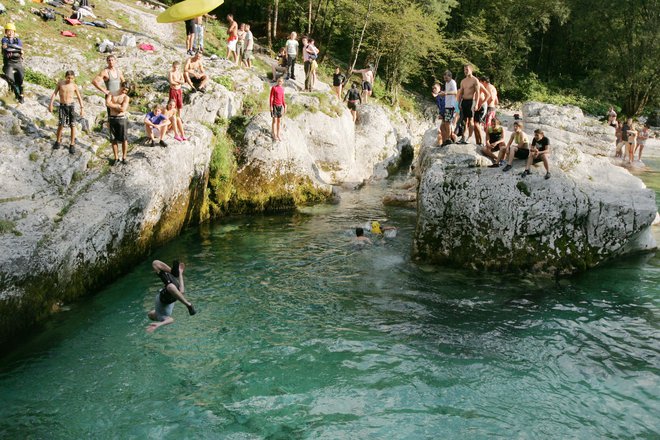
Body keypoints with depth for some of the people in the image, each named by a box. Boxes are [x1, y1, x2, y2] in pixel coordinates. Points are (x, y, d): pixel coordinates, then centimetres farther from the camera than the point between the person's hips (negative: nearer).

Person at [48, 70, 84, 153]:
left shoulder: (74, 86, -2)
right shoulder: (60, 83, -1)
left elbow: (79, 97, 4)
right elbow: (54, 93, 4)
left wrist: (82, 107, -3)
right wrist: (51, 104, -3)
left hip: (71, 106, 0)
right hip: (62, 106, 0)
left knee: (73, 125, -2)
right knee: (61, 125, -7)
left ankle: (72, 144, 9)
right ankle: (58, 141, 17)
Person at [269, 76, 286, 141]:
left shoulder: (282, 89, 8)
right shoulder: (273, 88, -10)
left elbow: (282, 99, 13)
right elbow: (271, 97, -10)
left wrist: (285, 107, 10)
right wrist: (271, 107, -15)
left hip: (280, 106, 5)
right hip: (274, 106, -5)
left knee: (279, 121, 10)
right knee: (274, 120, -2)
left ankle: (278, 135, 19)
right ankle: (274, 135, 6)